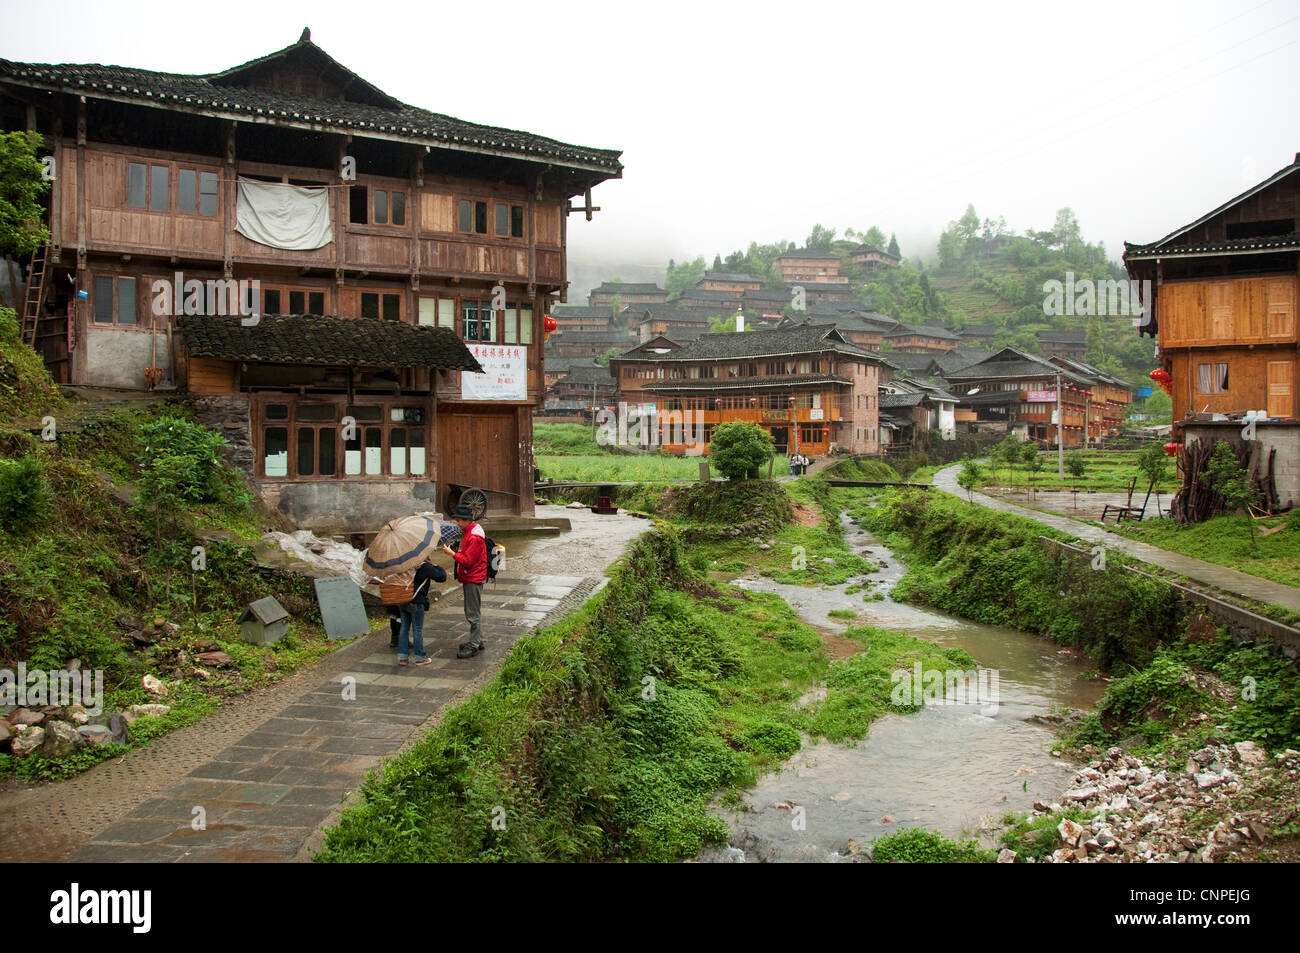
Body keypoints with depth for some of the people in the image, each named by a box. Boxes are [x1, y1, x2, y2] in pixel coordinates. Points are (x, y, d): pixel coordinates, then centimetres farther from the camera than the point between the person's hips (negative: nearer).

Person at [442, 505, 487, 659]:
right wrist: (459, 551, 9)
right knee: (474, 612, 18)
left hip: (474, 580, -11)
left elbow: (467, 561, -23)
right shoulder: (469, 532, 13)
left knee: (473, 614, -6)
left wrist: (451, 553, -17)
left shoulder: (474, 537, -21)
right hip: (470, 578, 11)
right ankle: (478, 641, 28)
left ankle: (474, 646, -2)